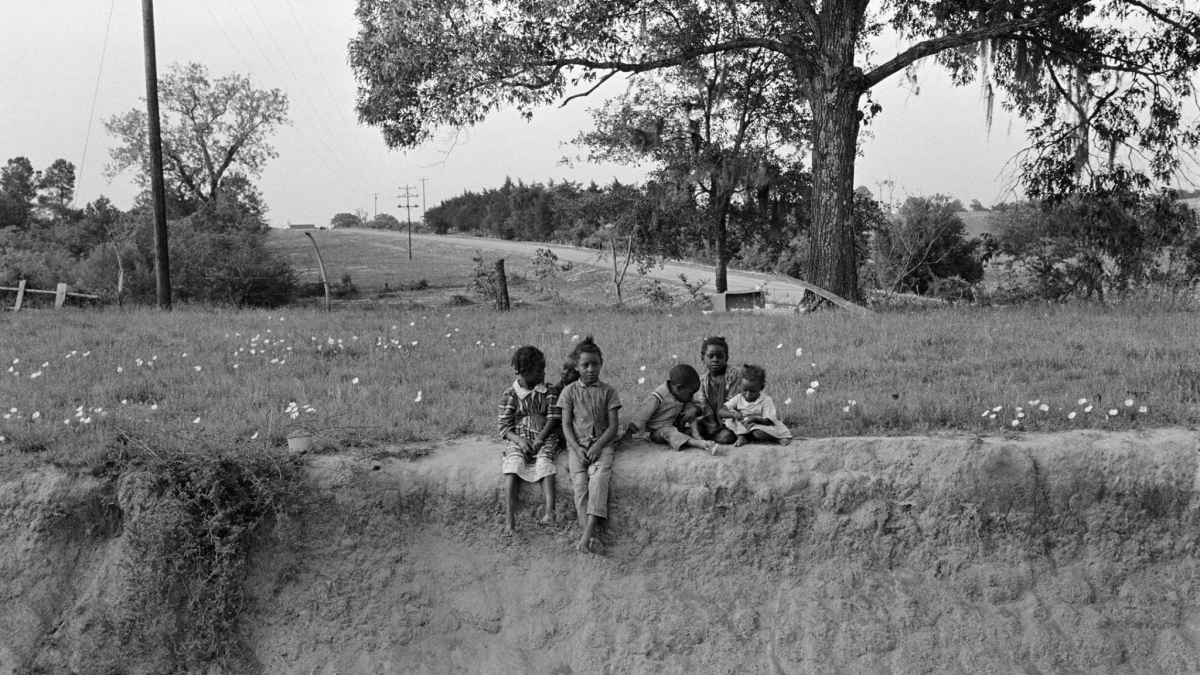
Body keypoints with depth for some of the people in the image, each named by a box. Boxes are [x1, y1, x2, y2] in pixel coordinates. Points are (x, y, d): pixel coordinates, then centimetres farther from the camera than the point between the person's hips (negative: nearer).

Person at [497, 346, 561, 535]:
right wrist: (519, 440, -17)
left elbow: (553, 418, 0)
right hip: (518, 439, 0)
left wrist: (540, 438, -16)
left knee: (544, 462, -31)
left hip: (545, 437, 1)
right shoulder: (509, 395, 5)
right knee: (513, 463, -29)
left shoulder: (550, 391, 9)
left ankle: (550, 510, -48)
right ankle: (508, 519, -37)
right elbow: (504, 427, 2)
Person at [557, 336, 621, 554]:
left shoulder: (608, 391, 9)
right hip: (577, 445, 1)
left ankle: (588, 532, -40)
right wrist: (577, 448, -10)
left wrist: (597, 446, -13)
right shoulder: (570, 391, 9)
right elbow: (566, 424, 5)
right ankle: (592, 537, -31)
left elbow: (612, 426, 3)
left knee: (599, 477, -30)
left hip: (601, 444, -1)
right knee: (579, 482, -23)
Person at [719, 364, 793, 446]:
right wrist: (733, 414, -33)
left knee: (758, 433, -38)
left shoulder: (766, 400, -9)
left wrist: (755, 419, -33)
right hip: (741, 427, 3)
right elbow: (721, 412, -12)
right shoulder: (738, 399, -3)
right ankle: (741, 436, -23)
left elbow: (768, 421, -14)